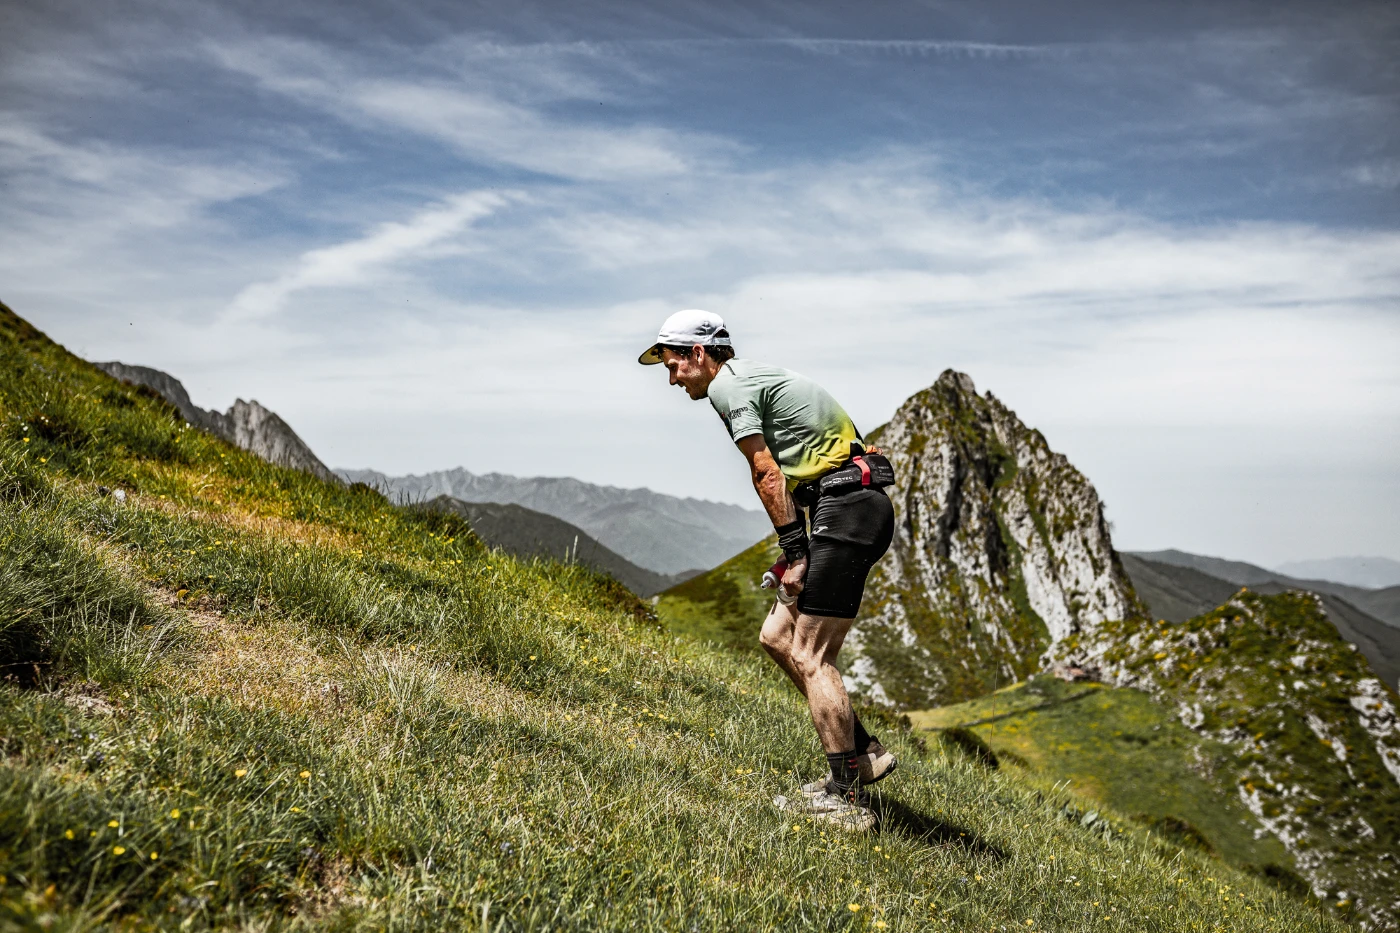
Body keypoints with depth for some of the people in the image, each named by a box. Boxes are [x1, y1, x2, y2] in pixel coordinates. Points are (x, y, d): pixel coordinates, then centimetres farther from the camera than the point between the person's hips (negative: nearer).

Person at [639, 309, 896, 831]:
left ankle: (848, 801, 1)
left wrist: (794, 550, -9)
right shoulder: (759, 377, 24)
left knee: (810, 656, -6)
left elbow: (767, 474, -11)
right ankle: (864, 753, 17)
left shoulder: (727, 384, -5)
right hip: (857, 508, 10)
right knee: (776, 636, 12)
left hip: (847, 510, -10)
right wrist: (797, 547, 14)